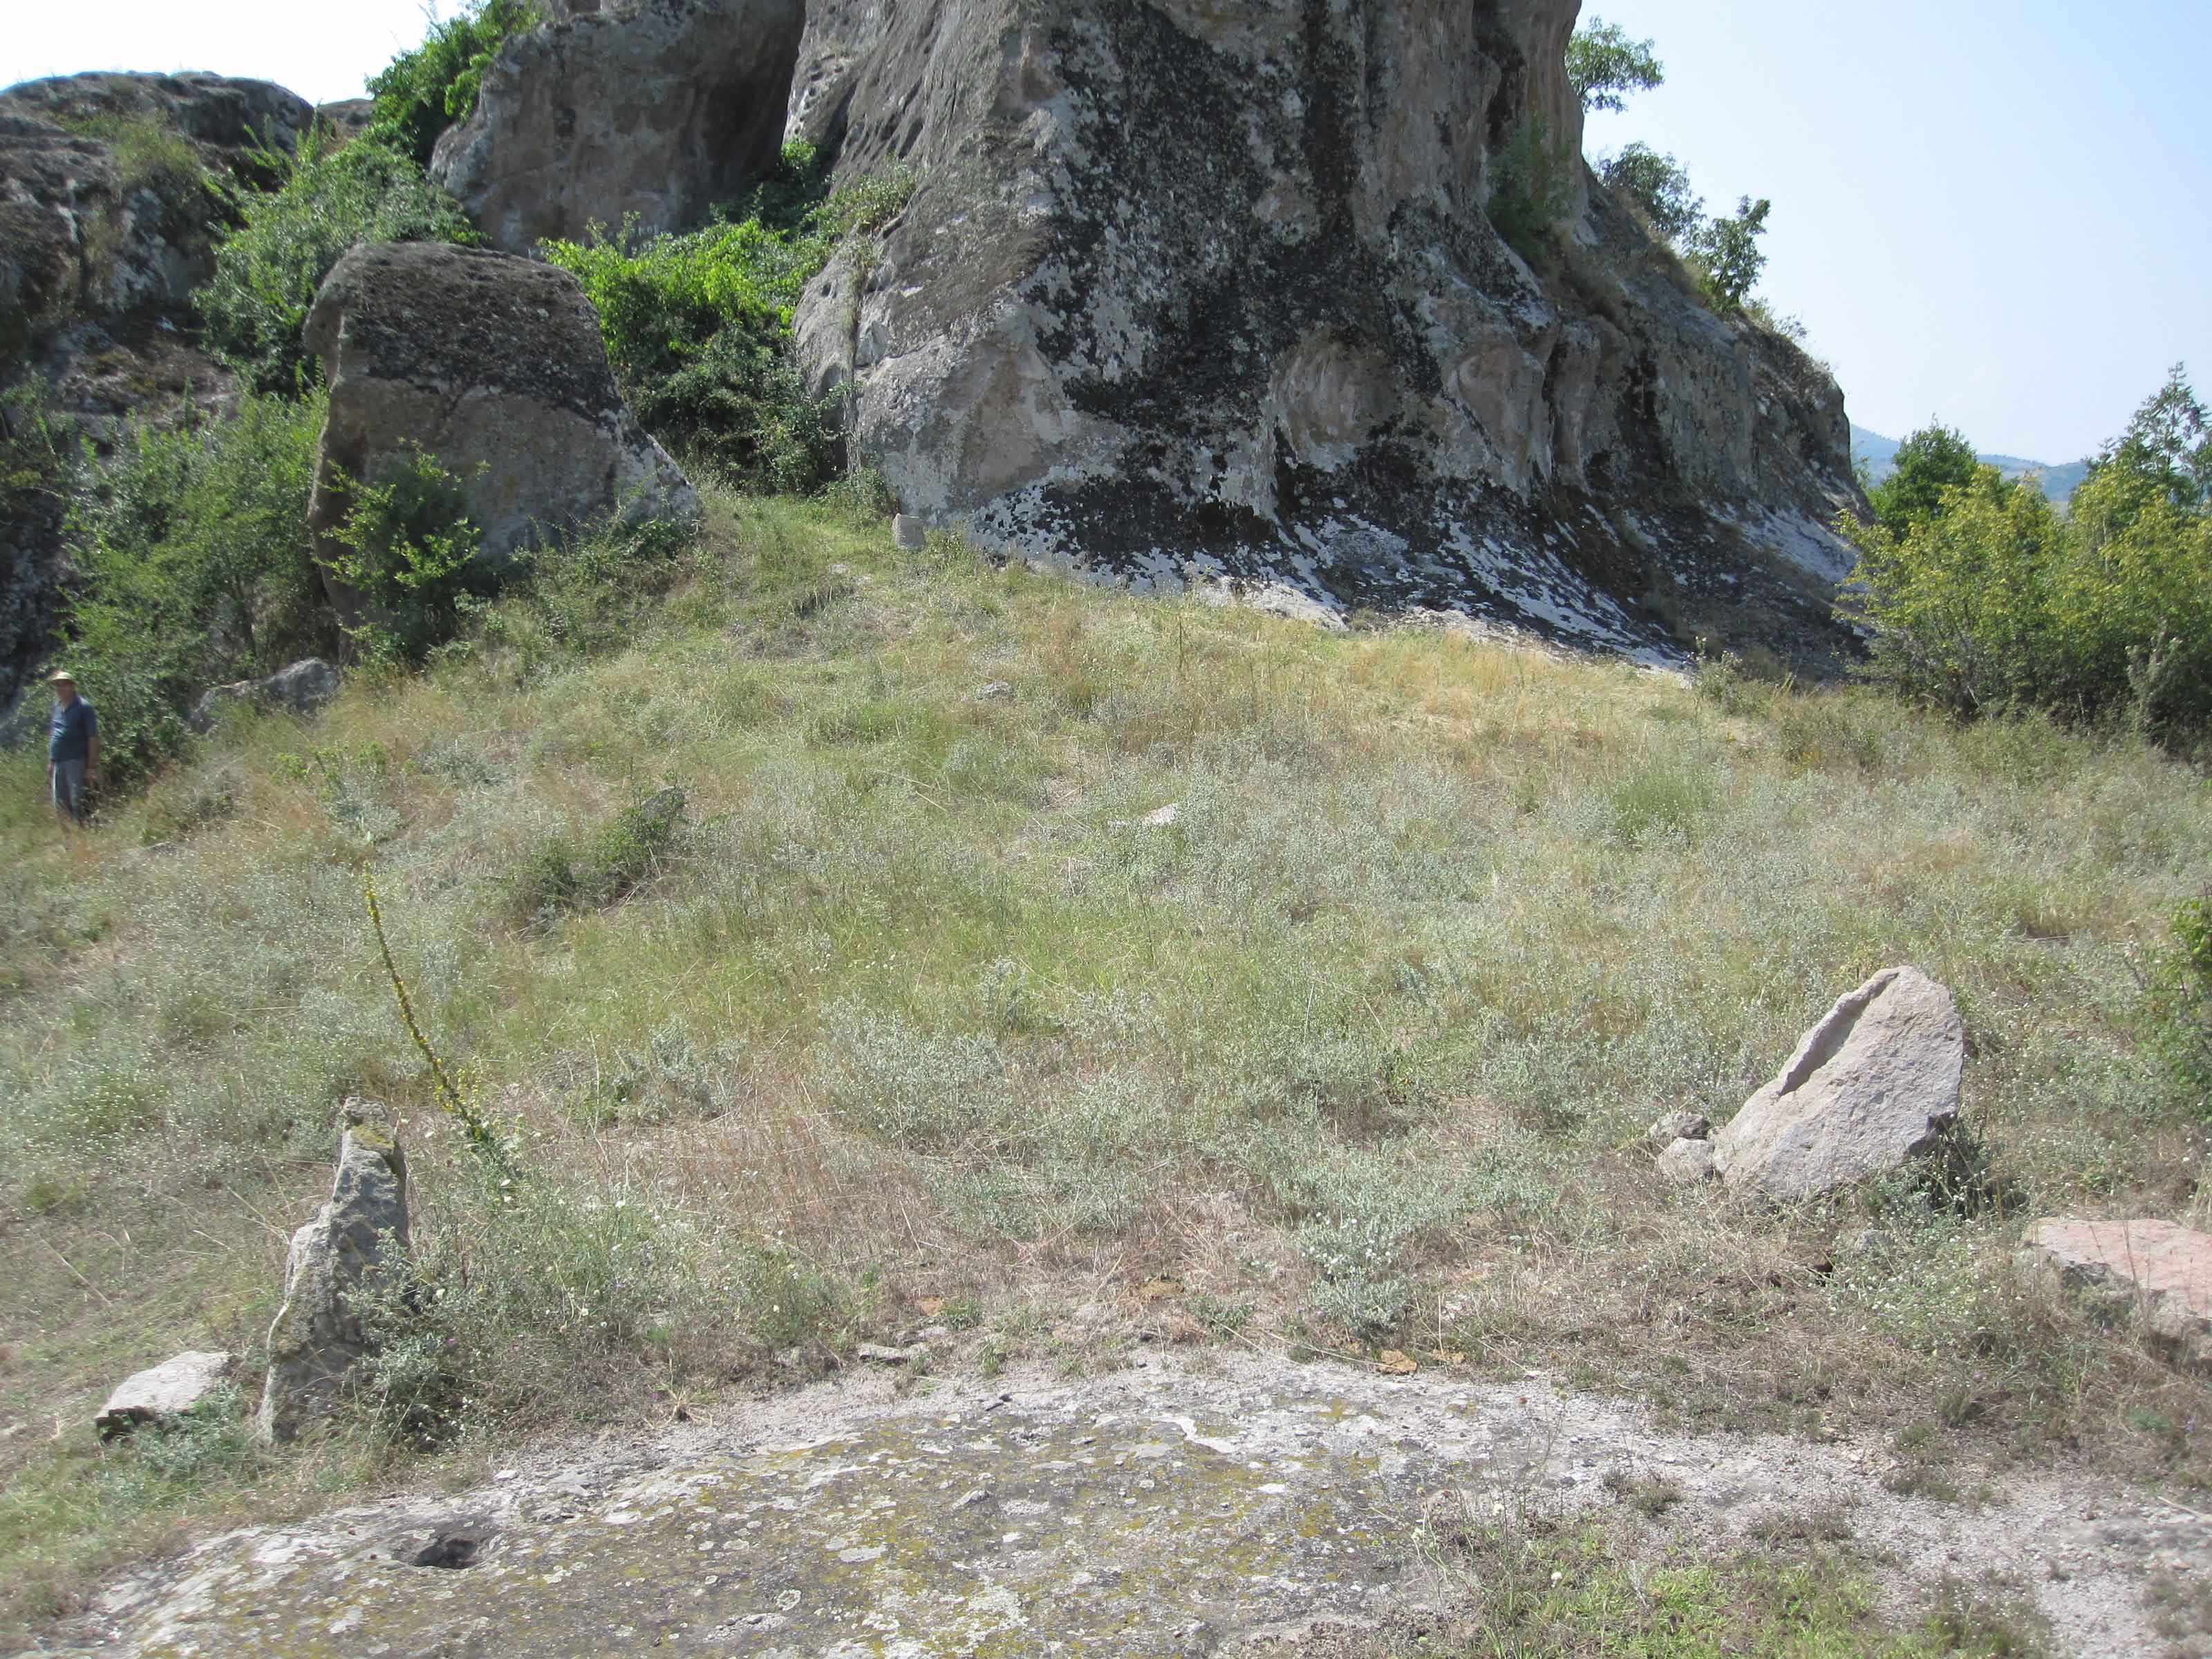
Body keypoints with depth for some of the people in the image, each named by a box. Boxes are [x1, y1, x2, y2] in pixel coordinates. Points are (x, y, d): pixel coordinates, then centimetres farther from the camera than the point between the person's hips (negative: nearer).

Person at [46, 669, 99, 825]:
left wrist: (92, 766, -12)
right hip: (57, 762, 7)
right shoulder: (56, 706, 13)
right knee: (60, 806, 9)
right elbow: (51, 736, 21)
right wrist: (50, 763, 18)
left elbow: (93, 738, -8)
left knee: (76, 803, -9)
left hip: (75, 761, -7)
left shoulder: (83, 707, -7)